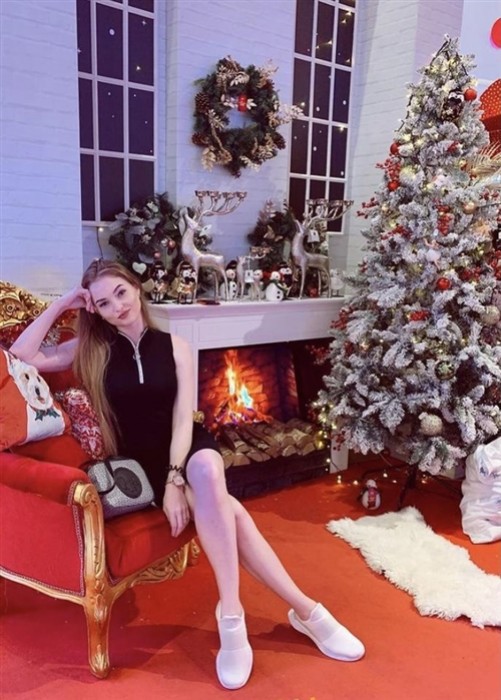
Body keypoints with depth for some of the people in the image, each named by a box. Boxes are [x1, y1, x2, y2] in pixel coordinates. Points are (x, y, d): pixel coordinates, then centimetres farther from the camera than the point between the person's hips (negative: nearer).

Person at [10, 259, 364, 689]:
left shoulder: (174, 346, 2)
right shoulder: (91, 349, 4)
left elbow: (183, 417, -6)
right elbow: (21, 357, -4)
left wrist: (175, 479, -19)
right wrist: (61, 305, -6)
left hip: (186, 448, 1)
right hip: (140, 461, 0)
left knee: (208, 470, -37)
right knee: (224, 507, -28)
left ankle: (231, 615, -32)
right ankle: (305, 609, -22)